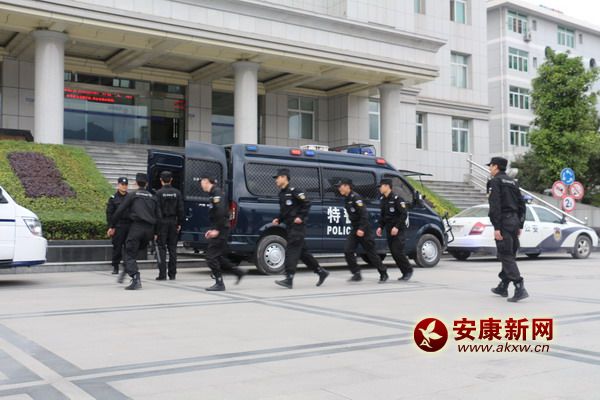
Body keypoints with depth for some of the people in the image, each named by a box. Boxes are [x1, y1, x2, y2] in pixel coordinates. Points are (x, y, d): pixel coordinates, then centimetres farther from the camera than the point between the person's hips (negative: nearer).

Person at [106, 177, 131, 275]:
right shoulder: (113, 198, 3)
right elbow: (109, 214, 0)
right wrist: (110, 227, -8)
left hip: (129, 226, 3)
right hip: (118, 226, -2)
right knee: (117, 247, -1)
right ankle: (115, 267, 8)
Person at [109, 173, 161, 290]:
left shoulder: (132, 195, 5)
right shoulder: (152, 197, 18)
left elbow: (120, 211, 0)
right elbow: (158, 216, 17)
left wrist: (112, 226, 9)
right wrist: (155, 232, 22)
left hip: (137, 227, -5)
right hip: (149, 229, 5)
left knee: (130, 254, -3)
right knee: (135, 251, 20)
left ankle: (136, 279, -17)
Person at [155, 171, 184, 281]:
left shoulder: (159, 193, -8)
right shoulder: (177, 193, 5)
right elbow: (180, 209, 5)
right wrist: (179, 223, 11)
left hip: (162, 222, -4)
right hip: (173, 222, 4)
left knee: (162, 248, 0)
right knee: (172, 248, 8)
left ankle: (162, 274, -3)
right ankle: (172, 274, 9)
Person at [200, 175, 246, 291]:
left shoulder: (216, 192, -13)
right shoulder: (213, 193, 18)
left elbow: (221, 212, -23)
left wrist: (217, 230, -23)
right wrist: (212, 229, 17)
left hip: (221, 230, -10)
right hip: (218, 229, 10)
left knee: (211, 257, -7)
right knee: (219, 256, 14)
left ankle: (219, 284, -1)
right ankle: (239, 272, 21)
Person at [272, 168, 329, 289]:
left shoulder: (294, 191, -10)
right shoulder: (282, 193, 16)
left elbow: (307, 203, -14)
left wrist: (301, 217, -19)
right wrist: (278, 219, 8)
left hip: (297, 226, -9)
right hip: (290, 227, 9)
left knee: (291, 250, -13)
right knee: (302, 252, 13)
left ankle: (289, 279, -14)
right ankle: (321, 272, 24)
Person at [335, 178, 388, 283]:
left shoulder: (356, 197, -17)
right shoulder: (346, 199, 10)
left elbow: (364, 214, -23)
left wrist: (362, 229, -27)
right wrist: (355, 228, 18)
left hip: (364, 230, -8)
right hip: (355, 230, 8)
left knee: (371, 253, 1)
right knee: (348, 251, -5)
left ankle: (383, 274, 16)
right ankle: (357, 274, 1)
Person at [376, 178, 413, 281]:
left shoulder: (396, 199, -13)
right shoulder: (383, 200, 11)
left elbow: (404, 214, -17)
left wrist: (397, 227, -23)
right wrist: (380, 227, 6)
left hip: (399, 230, -8)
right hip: (389, 230, 8)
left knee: (397, 251, -13)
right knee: (394, 253, 5)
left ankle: (408, 270, 5)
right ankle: (405, 273, 15)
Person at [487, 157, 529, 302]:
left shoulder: (495, 181, -8)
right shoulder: (513, 182, 17)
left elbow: (495, 206, -17)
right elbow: (522, 205, 17)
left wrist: (496, 228, -19)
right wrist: (520, 226, 19)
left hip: (503, 222, -8)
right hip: (514, 221, 8)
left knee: (506, 257, -8)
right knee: (509, 255, 15)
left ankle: (520, 289, -17)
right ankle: (503, 287, 26)